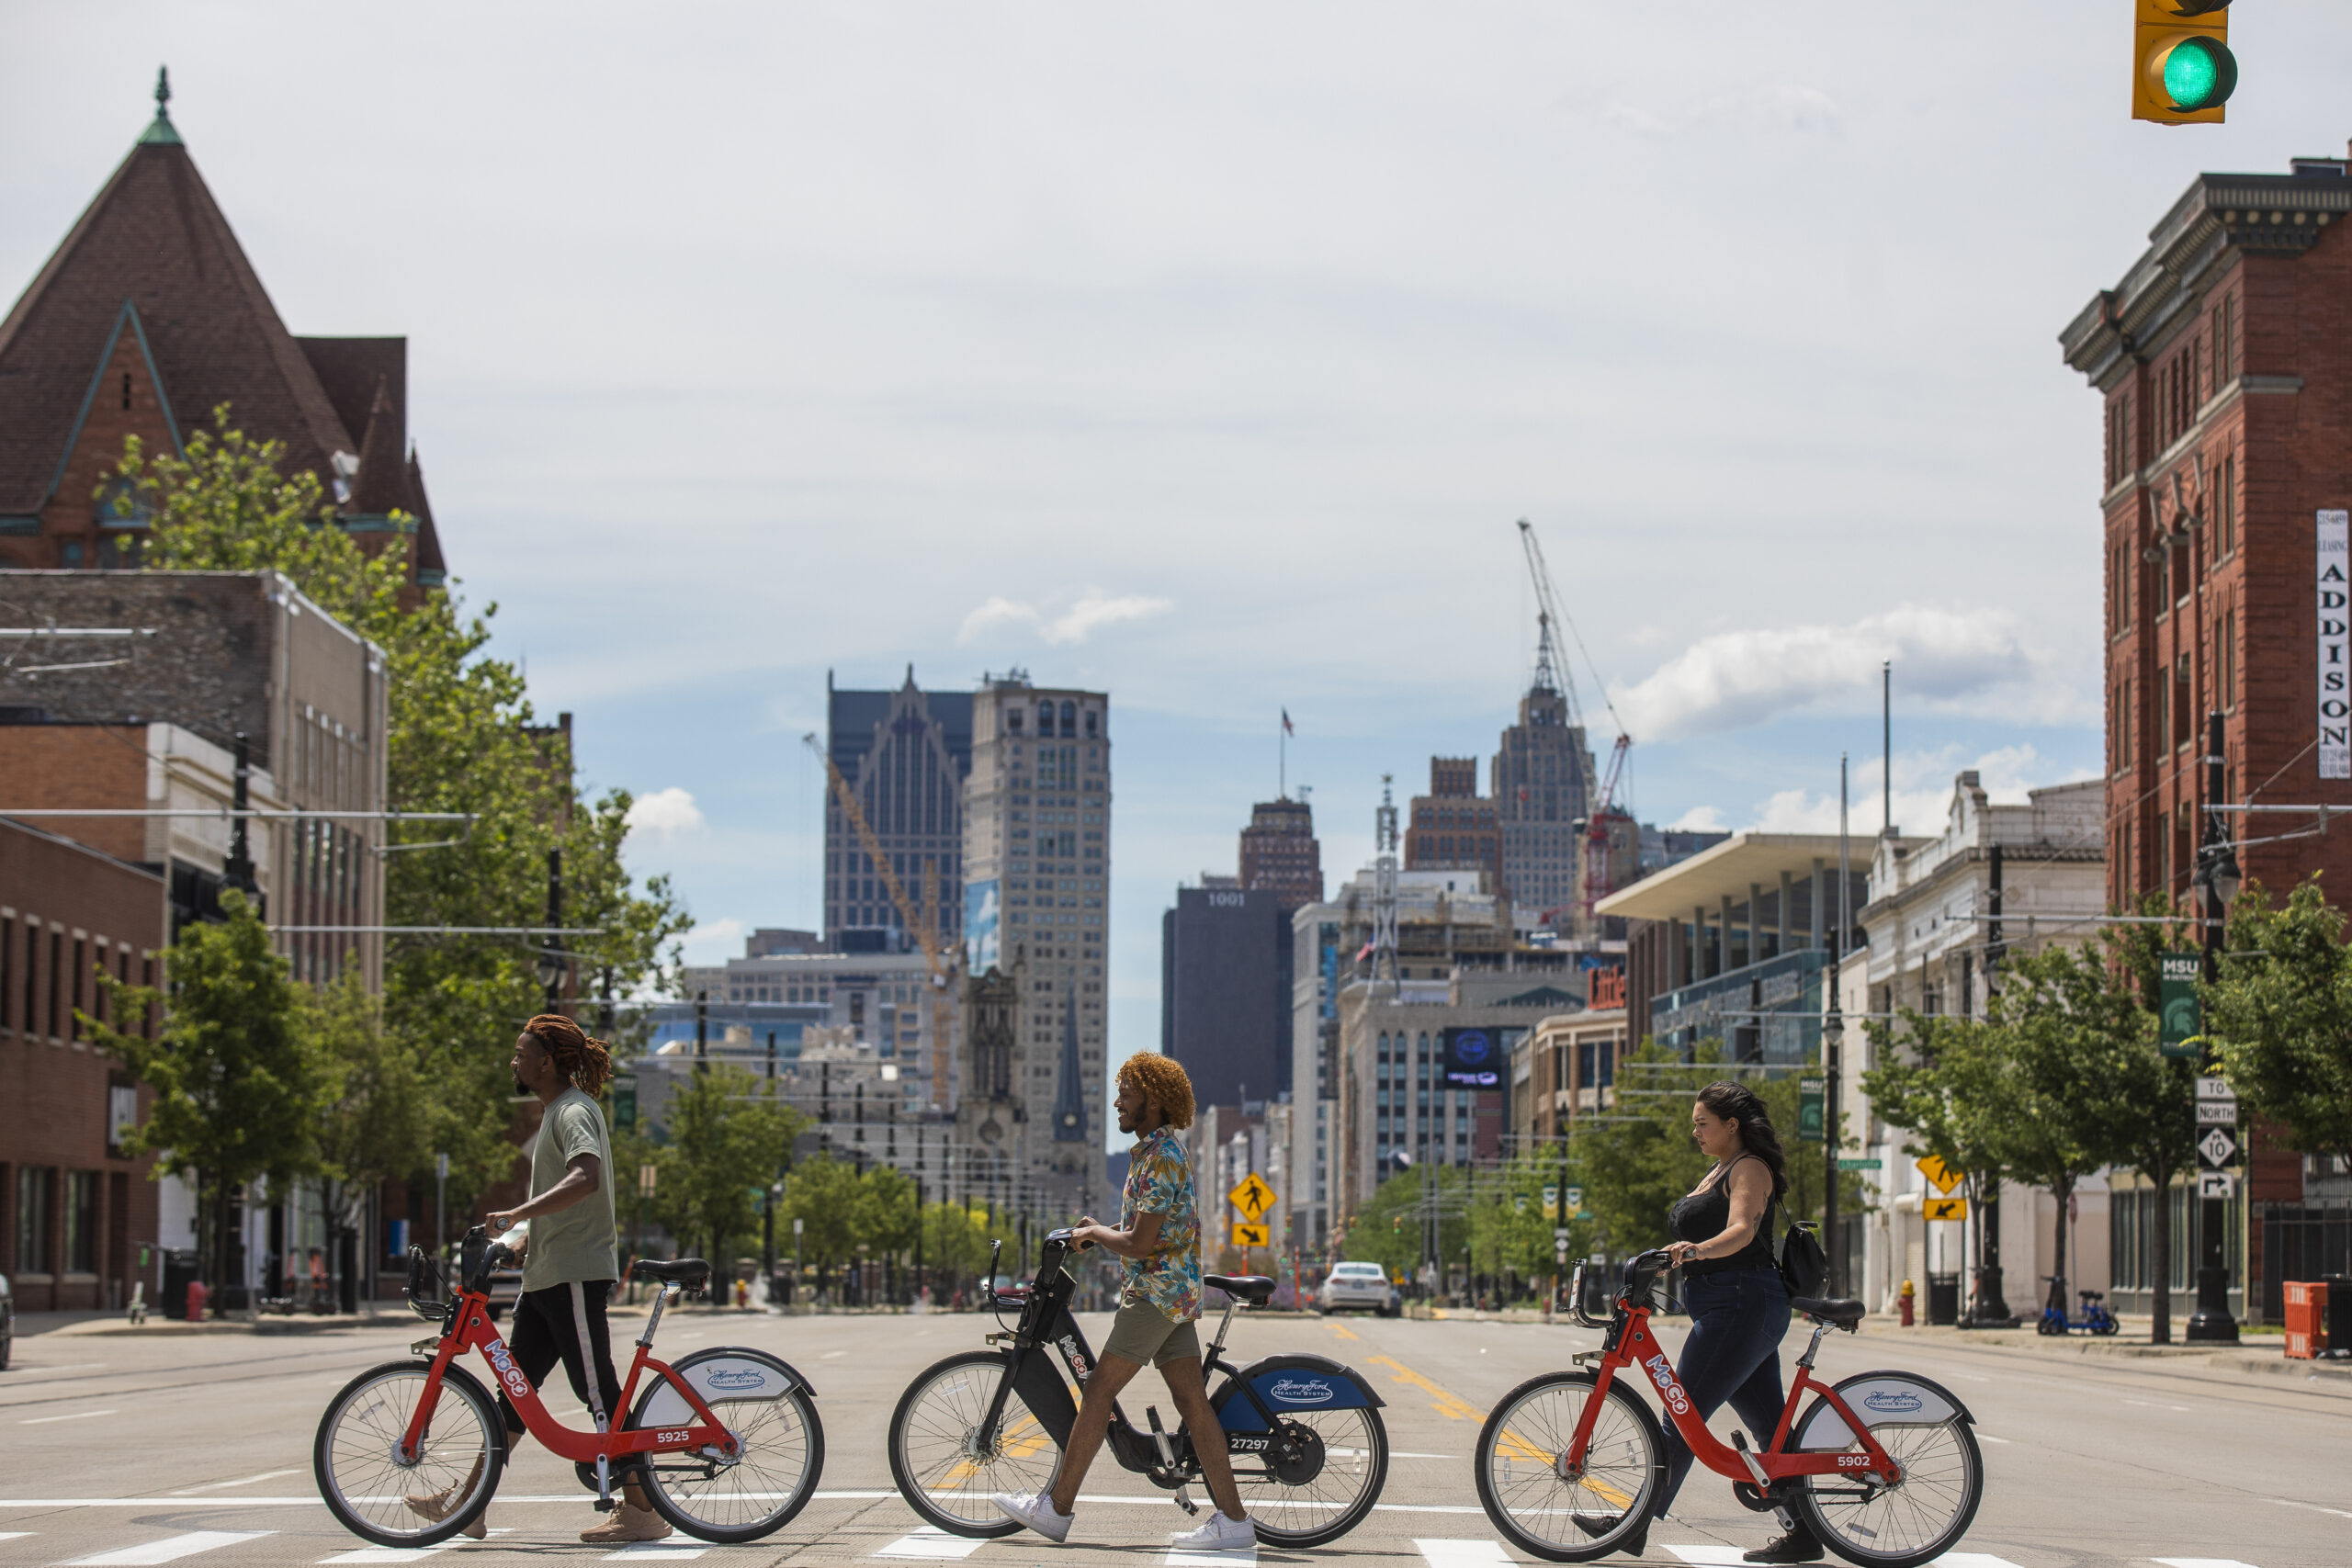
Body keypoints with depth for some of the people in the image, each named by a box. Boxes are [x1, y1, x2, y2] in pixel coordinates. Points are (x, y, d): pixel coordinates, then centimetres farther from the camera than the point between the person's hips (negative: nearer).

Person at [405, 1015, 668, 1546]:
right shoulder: (556, 1111, 20)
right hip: (546, 1276, 10)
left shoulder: (575, 1112, -13)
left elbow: (585, 1179, -32)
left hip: (576, 1275, -10)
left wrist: (518, 1213, -36)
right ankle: (468, 1504, 14)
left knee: (598, 1392, -8)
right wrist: (522, 1236, 21)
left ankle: (643, 1511, -5)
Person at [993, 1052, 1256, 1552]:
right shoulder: (1161, 1150, 17)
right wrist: (1100, 1232, 17)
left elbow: (1140, 1244, -20)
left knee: (1099, 1390, -5)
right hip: (1177, 1291, 10)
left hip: (1155, 1291, -10)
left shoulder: (1161, 1159, -16)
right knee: (1192, 1400, 3)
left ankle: (1055, 1509, -1)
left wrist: (1094, 1233, -4)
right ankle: (1233, 1519, -2)